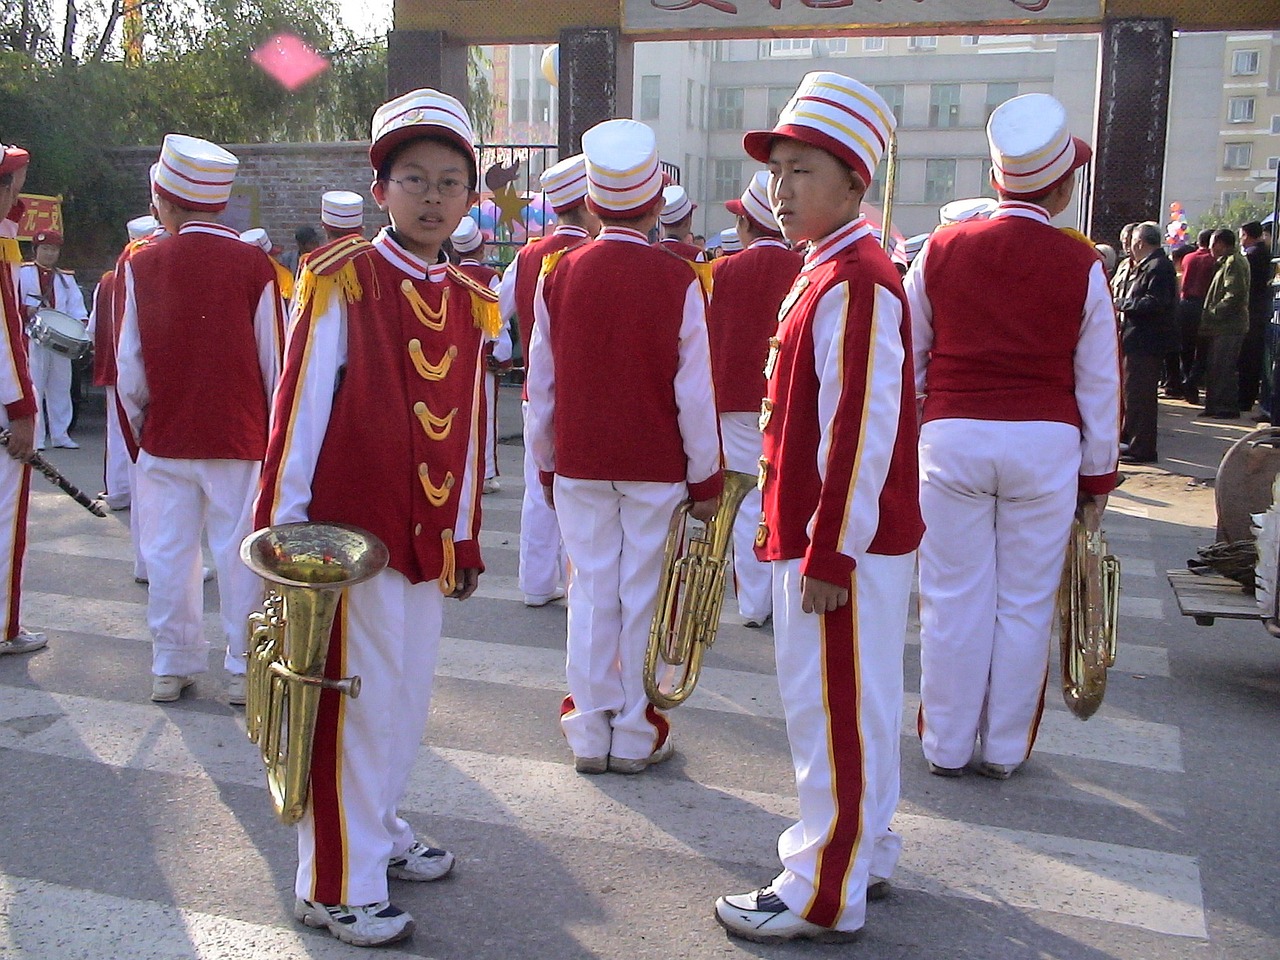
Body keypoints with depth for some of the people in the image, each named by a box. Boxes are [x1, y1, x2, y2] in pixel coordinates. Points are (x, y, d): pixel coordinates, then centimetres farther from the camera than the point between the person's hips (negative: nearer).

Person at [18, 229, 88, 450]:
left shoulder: (67, 278, 18)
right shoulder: (22, 273, 6)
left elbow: (76, 307, 9)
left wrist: (83, 323, -9)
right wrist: (27, 310, -20)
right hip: (32, 339, -4)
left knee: (60, 388, 7)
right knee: (33, 388, -7)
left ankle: (60, 435, 14)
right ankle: (34, 438, -5)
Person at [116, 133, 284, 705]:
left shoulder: (138, 265, -3)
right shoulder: (252, 264, -7)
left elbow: (129, 365, -1)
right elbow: (274, 361, -4)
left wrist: (138, 430, 12)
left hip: (163, 440, 2)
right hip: (240, 439, -1)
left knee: (168, 555, 11)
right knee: (240, 553, 6)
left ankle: (172, 666, 20)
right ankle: (244, 669, 13)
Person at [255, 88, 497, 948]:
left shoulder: (470, 301, 9)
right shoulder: (341, 282, -8)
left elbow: (468, 430, 11)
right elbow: (299, 408, -10)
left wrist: (466, 538, 13)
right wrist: (281, 526, -12)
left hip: (429, 538, 6)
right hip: (351, 530, -6)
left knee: (408, 697, 17)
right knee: (356, 702, 1)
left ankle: (377, 829, 37)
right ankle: (338, 886, 14)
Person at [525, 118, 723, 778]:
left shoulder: (558, 273, -1)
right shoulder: (677, 280, -8)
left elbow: (541, 384, 4)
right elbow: (694, 392, -7)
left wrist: (547, 465, 14)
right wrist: (705, 477, 2)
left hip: (578, 463, 2)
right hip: (657, 466, -2)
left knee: (592, 592, 10)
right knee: (643, 596, 6)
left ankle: (590, 731, 17)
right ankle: (635, 735, 15)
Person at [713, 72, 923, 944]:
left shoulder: (855, 283, -18)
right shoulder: (825, 272, 14)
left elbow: (862, 430, -23)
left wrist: (832, 553, -21)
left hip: (846, 545, -10)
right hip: (824, 536, 10)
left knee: (835, 711, 0)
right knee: (849, 707, 20)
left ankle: (825, 896, 13)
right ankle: (861, 854, 35)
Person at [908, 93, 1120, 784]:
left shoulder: (941, 252, 1)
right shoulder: (1080, 264, -3)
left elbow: (907, 361, 7)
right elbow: (1098, 379, 2)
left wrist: (905, 439, 20)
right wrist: (1098, 471, 11)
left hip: (952, 437, 1)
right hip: (1046, 443, -1)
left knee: (955, 599, 8)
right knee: (1025, 602, 9)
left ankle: (947, 745, 18)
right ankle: (1004, 748, 20)